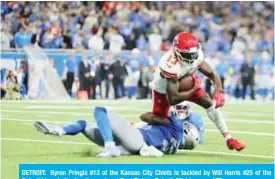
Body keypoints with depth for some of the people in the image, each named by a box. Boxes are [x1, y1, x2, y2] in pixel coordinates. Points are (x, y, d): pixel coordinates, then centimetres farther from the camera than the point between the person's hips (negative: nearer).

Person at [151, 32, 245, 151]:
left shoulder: (195, 57, -25)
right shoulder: (171, 66, -43)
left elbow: (212, 74, -13)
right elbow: (172, 99, -41)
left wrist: (219, 92, -32)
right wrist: (194, 90, -31)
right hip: (163, 89, -5)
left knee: (209, 103, -10)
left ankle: (228, 138, -5)